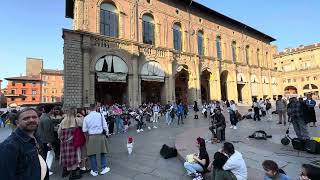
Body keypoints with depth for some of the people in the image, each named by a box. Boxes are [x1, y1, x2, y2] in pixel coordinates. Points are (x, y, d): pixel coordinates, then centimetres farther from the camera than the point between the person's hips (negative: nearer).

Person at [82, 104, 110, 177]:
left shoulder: (86, 117, -3)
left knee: (92, 154, 12)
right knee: (102, 152, 15)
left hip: (91, 137, 1)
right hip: (100, 136, 0)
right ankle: (103, 168, 21)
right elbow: (105, 126, -5)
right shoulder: (100, 115, -7)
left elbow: (84, 130, 0)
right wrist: (106, 133, 10)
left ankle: (94, 171, 23)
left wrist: (87, 136, 13)